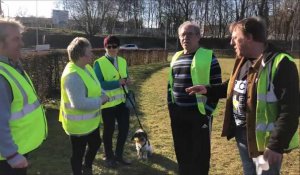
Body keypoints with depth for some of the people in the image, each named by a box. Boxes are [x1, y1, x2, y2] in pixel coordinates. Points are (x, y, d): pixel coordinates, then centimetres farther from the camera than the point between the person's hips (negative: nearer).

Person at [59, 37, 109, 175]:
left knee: (95, 143, 27)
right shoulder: (73, 75, -29)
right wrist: (100, 101, -21)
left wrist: (102, 96, -6)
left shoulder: (86, 67, 2)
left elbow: (95, 87, 15)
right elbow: (80, 103, -35)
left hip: (91, 120, 10)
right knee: (78, 152, 10)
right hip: (79, 124, -10)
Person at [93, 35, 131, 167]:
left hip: (122, 101, 5)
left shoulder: (123, 61, 7)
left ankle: (118, 155, 33)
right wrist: (118, 83, -24)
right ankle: (109, 157, 32)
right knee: (108, 131, 10)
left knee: (124, 128, 12)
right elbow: (99, 84, -19)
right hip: (108, 103, -5)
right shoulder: (99, 63, -11)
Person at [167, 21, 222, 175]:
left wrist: (207, 111, -11)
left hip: (199, 114, -5)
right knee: (181, 153, 17)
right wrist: (171, 107, 12)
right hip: (178, 115, 6)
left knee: (200, 155, 6)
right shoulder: (176, 58, 10)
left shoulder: (208, 57, -7)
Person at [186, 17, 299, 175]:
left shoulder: (281, 64, -21)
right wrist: (208, 90, 8)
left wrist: (276, 145, -24)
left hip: (265, 140, -8)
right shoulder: (242, 61, 7)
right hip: (242, 134, 8)